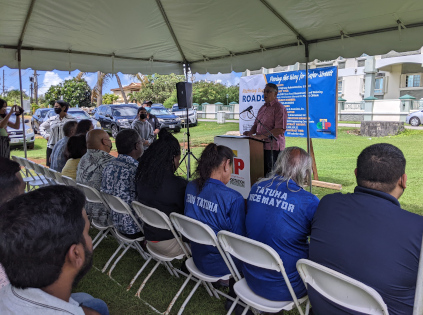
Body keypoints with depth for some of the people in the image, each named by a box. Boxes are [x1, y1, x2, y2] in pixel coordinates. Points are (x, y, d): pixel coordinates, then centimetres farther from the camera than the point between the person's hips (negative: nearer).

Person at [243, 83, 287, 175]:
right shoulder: (262, 108, 18)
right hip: (261, 146, 8)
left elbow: (280, 129, -18)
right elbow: (256, 124, 26)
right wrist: (251, 132, 4)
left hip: (273, 147, -8)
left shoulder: (279, 108, -8)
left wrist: (262, 136, -21)